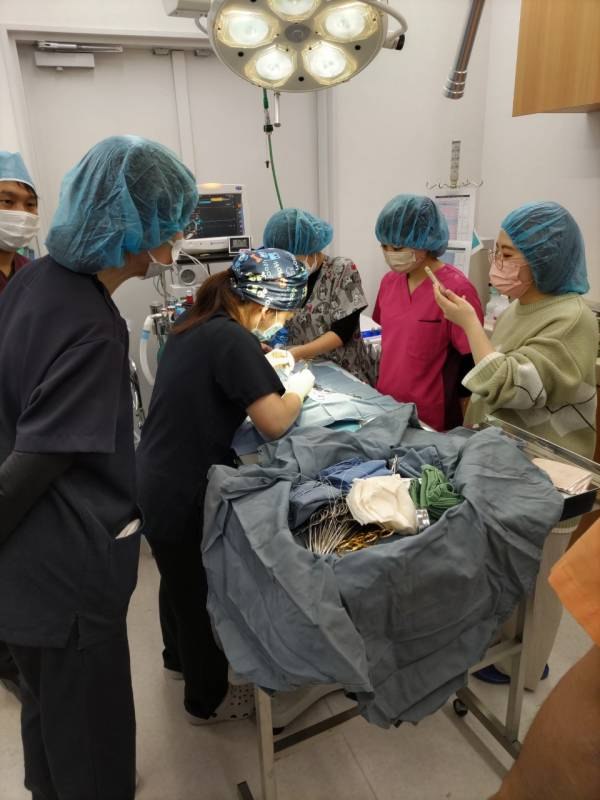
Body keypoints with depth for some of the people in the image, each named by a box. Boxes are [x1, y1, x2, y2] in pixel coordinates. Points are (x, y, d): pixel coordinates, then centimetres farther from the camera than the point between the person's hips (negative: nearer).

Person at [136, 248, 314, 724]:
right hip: (182, 491, -9)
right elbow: (275, 423, -24)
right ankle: (208, 700, 35)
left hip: (156, 477, 9)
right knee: (201, 591, 12)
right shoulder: (231, 338, -23)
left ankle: (179, 658, 54)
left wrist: (267, 371, 7)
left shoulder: (197, 324, 4)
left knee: (180, 578, 29)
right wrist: (300, 386, -5)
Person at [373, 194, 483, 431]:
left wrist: (461, 430, -10)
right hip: (385, 408, 6)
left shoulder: (456, 290, -16)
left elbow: (471, 368, -13)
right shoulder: (389, 281, 3)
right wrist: (379, 387, 13)